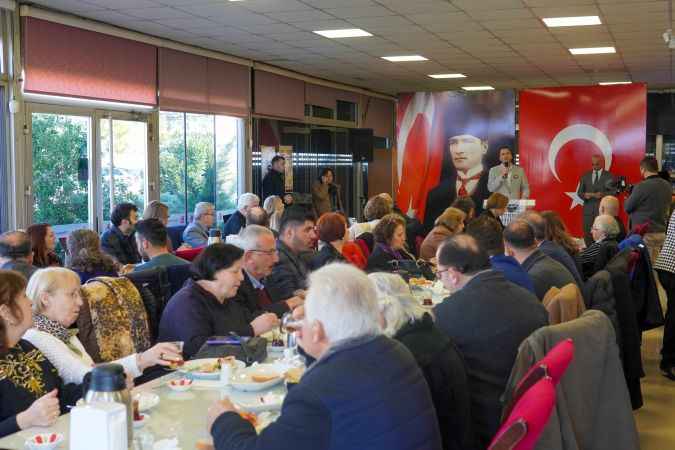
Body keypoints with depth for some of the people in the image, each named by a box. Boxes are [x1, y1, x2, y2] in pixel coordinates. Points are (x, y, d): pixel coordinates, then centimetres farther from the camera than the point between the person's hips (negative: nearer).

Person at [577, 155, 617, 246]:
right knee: (587, 234, -2)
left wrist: (602, 195, -17)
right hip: (588, 209, 3)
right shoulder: (585, 176, 15)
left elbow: (614, 192, -1)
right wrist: (585, 195, -9)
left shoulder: (609, 176, 6)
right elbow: (579, 192, 13)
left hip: (603, 209, -3)